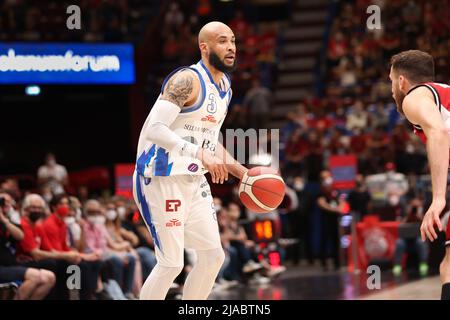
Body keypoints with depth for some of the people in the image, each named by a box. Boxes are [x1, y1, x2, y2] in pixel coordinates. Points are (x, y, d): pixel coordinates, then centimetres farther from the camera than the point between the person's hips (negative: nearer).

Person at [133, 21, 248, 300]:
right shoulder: (187, 80, -17)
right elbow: (155, 128, -28)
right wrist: (200, 153, -35)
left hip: (194, 180, 9)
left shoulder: (225, 86, 13)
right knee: (171, 263, -8)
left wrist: (241, 171, 14)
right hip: (162, 179, -9)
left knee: (213, 255, 9)